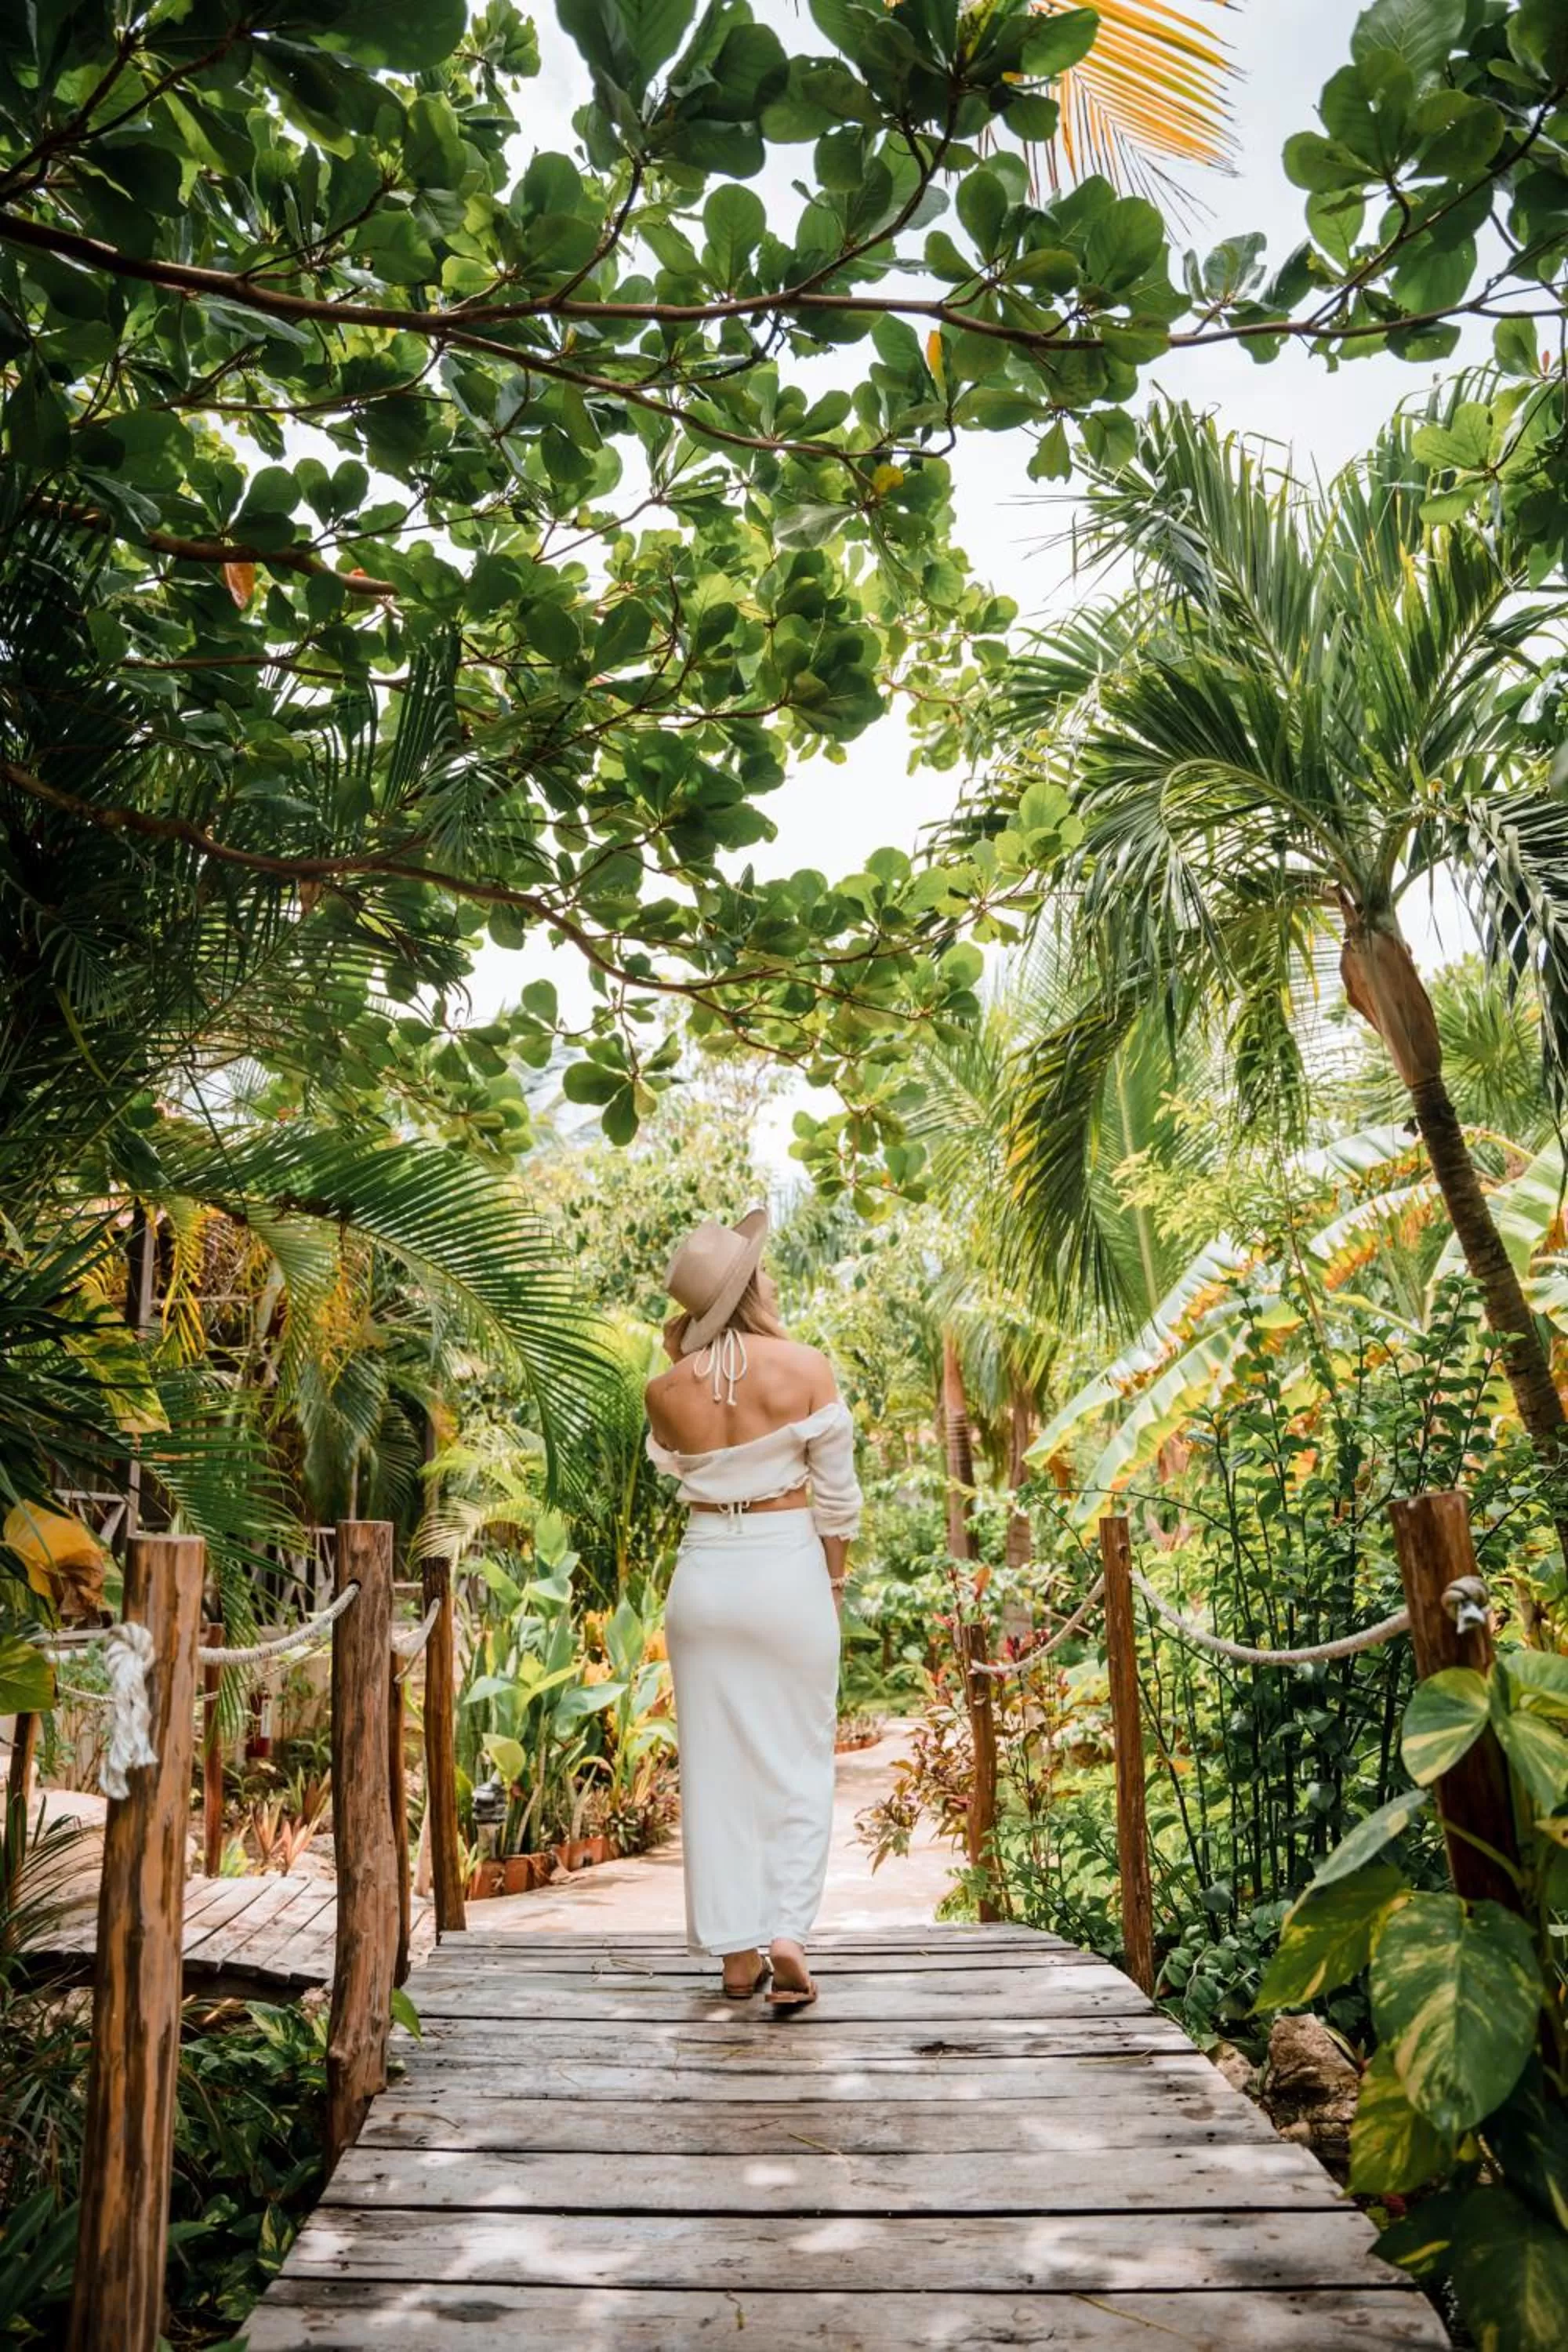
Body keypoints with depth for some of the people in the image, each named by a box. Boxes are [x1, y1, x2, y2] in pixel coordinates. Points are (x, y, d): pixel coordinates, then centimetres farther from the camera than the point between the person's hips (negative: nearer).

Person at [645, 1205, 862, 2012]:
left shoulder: (667, 1391, -4)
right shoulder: (806, 1367, -11)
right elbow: (835, 1493, -5)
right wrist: (834, 1581, 9)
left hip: (705, 1573, 3)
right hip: (789, 1570, -2)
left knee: (716, 1765, 11)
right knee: (796, 1764, 10)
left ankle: (738, 1952, 18)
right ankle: (787, 1933, 0)